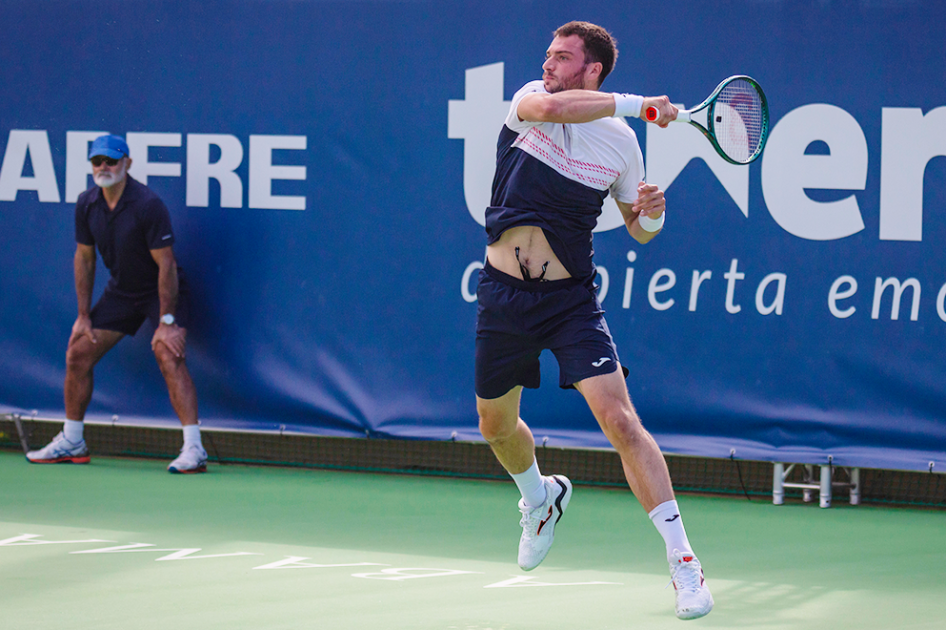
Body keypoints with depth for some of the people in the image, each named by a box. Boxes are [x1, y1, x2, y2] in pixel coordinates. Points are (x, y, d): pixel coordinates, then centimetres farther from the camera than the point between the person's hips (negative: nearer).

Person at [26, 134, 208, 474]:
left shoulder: (148, 205, -26)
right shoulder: (87, 205, -7)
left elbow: (165, 264, -25)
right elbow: (85, 258, 5)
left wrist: (167, 321, -27)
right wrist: (83, 315, 4)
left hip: (162, 290, -7)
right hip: (121, 290, 7)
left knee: (168, 355, -27)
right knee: (78, 353, 4)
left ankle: (194, 449, -29)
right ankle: (71, 443, 20)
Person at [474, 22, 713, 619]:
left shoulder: (621, 142, -1)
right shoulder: (529, 100, -3)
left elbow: (640, 231, 13)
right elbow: (550, 107, -30)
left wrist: (652, 212, -11)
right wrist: (640, 104, -28)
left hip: (571, 297, -2)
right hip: (504, 294, 2)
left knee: (620, 419, -17)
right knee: (496, 426, 17)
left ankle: (683, 562, -17)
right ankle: (540, 497, 52)